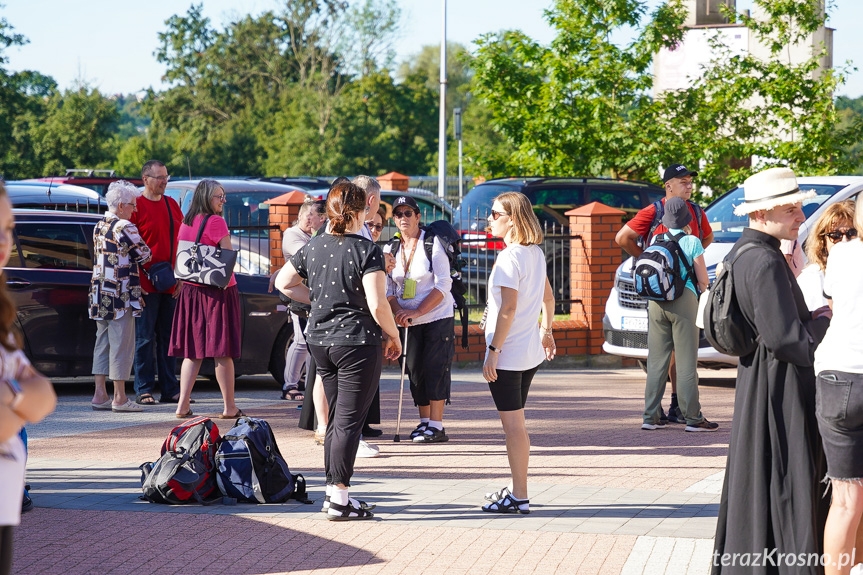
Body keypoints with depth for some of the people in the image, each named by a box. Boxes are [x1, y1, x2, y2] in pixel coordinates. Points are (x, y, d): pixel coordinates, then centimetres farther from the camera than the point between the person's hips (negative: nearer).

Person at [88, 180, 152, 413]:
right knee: (121, 345, -3)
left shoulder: (99, 227, 12)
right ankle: (119, 398, 0)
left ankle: (100, 395, 12)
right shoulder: (125, 228, -13)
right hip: (121, 297, -8)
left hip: (100, 295, 8)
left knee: (102, 344, 11)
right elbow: (145, 255, -6)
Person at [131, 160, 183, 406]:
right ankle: (144, 390, 2)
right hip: (146, 284, -6)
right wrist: (137, 281, -14)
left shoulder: (172, 205, 14)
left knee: (168, 337, 9)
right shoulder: (137, 206, -5)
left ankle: (170, 389, 13)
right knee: (145, 337, -2)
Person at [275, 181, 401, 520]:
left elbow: (283, 283, 17)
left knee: (337, 417, 17)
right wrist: (394, 337, -4)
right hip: (357, 341, -7)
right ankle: (339, 501, -5)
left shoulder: (313, 247, 5)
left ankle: (333, 492, 21)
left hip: (320, 340, 7)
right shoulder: (366, 250, -14)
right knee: (350, 420, -3)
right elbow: (377, 304, -19)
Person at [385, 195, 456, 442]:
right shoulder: (390, 250, 6)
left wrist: (417, 312, -21)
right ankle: (424, 421, 14)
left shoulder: (433, 244, -8)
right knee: (415, 370, 5)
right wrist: (399, 312, -15)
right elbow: (388, 288, 5)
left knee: (435, 369, -8)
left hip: (438, 317, -5)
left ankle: (436, 426, -8)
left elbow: (443, 285, -13)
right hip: (408, 321, 5)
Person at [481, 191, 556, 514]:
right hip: (531, 353, 9)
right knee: (516, 424, 17)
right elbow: (548, 298, 20)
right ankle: (517, 490, 25)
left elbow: (508, 309, -22)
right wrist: (546, 332, 32)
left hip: (508, 354, -9)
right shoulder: (535, 254, 9)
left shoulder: (509, 258, -18)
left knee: (513, 425, -4)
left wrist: (493, 351, -20)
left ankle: (519, 498, -1)